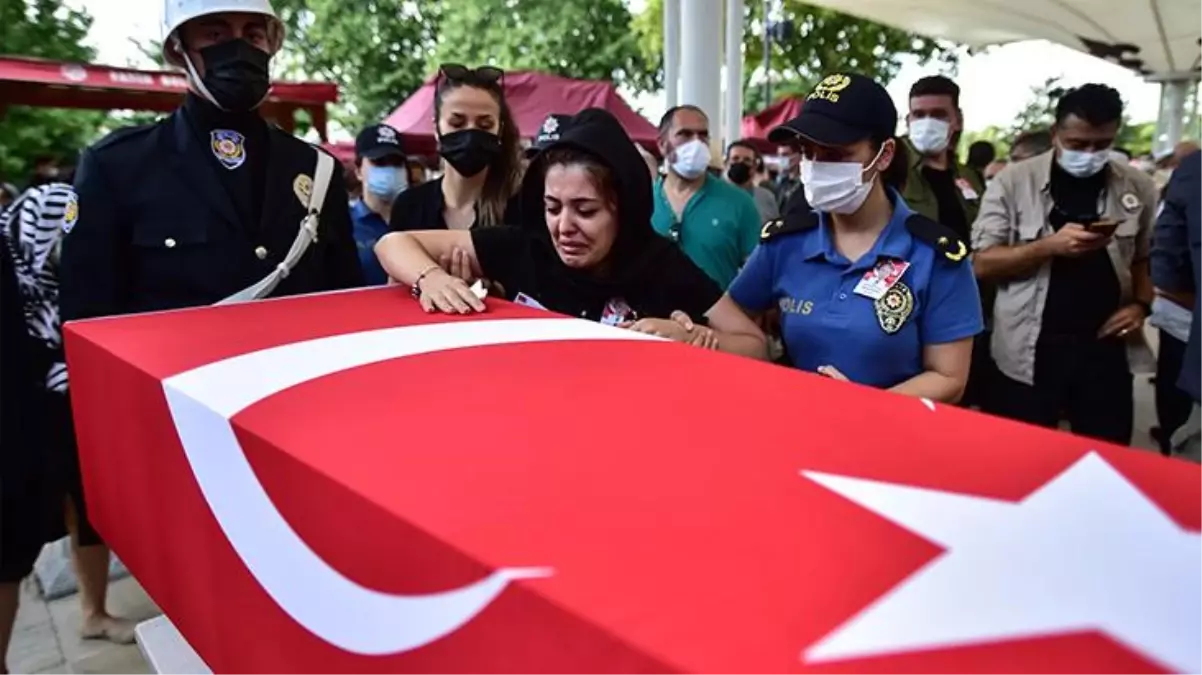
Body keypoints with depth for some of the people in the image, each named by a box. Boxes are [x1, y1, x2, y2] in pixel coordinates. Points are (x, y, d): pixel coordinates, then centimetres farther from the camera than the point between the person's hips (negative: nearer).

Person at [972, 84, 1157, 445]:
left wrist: (1140, 304, -4)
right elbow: (982, 264, -8)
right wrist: (1049, 246, -21)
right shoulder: (1013, 182, -5)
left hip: (1106, 348, 3)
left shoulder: (1137, 187, 5)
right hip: (1029, 352, -2)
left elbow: (1145, 258, 15)